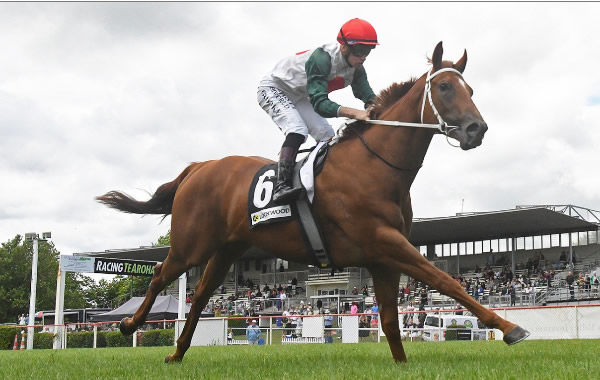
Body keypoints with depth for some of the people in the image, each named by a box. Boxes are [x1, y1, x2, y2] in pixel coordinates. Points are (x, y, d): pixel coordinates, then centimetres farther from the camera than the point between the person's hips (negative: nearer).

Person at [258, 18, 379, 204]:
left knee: (328, 136, -3)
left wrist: (373, 107, -41)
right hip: (273, 88, -8)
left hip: (299, 98, 8)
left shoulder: (356, 69, -12)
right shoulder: (322, 58, -36)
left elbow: (369, 96, -15)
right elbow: (319, 103, -44)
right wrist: (355, 113, -57)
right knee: (297, 129, -31)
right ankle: (281, 186, -37)